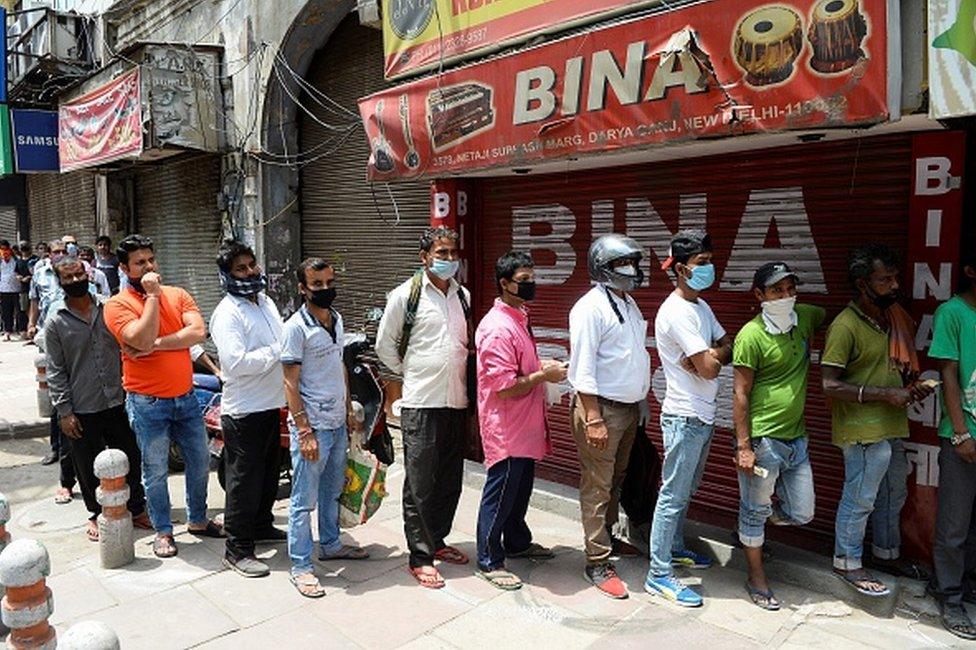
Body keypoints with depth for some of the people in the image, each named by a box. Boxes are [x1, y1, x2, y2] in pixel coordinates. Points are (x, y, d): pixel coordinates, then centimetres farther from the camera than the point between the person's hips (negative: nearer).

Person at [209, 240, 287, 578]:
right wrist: (278, 351, -22)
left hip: (271, 404, 9)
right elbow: (238, 362, -28)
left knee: (269, 474, 22)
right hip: (244, 411, -9)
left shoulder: (266, 302, 11)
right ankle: (237, 549, 14)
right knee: (245, 480, 1)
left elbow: (281, 344, 23)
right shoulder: (228, 313, -17)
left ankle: (262, 525, 41)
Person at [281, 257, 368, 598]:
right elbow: (291, 383, -15)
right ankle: (300, 566, 15)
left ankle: (330, 544, 38)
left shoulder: (337, 320, 8)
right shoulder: (296, 327, -14)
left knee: (332, 491, 21)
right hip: (312, 426, -7)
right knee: (304, 500, 3)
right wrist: (304, 431, -18)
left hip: (338, 423, 7)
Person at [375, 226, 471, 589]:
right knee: (420, 484, 1)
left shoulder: (464, 296, 9)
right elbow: (385, 345, 2)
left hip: (458, 402, 6)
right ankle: (420, 558, 13)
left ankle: (437, 541, 32)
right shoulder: (406, 295, -6)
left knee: (450, 479, 15)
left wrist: (463, 380, 11)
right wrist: (410, 373, 2)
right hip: (421, 403, -5)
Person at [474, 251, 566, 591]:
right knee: (500, 493, 3)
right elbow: (504, 387, -27)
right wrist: (544, 375, -17)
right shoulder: (498, 328, -23)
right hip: (505, 429, -10)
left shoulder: (519, 318, 10)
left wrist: (542, 366, 7)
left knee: (521, 488, 23)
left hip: (524, 427, 10)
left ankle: (517, 542, 42)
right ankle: (489, 562, 18)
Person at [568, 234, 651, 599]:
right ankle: (597, 564, 8)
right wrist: (593, 419, -22)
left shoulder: (629, 304, 13)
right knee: (597, 487, -1)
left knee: (616, 481, 20)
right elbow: (583, 367, -19)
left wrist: (641, 403, 18)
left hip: (629, 408, 9)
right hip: (601, 408, -9)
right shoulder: (591, 307, -15)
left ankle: (606, 538, 37)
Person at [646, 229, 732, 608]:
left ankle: (675, 549, 36)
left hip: (702, 415, 9)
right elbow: (709, 369, -23)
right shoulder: (677, 312, -20)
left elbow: (729, 348, 9)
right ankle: (659, 575, 6)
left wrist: (705, 358, -11)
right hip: (685, 417, -9)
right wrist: (709, 358, -1)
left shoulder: (701, 306, 12)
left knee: (686, 490, 20)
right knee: (673, 495, -3)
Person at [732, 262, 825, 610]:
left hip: (796, 438, 7)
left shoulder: (805, 318, 4)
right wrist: (743, 447, -15)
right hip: (763, 441, -6)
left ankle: (750, 524, 41)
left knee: (801, 514, 14)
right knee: (754, 511, 9)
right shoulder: (751, 336, -14)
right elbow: (741, 395, -13)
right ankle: (756, 578, 27)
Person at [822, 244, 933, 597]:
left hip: (891, 425, 9)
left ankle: (887, 553, 41)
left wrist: (912, 387, 1)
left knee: (893, 494, 21)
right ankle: (847, 563, 21)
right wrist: (885, 393, -23)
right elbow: (830, 385, -22)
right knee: (860, 499, 3)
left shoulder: (894, 316, 7)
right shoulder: (846, 326, -20)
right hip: (862, 431, -9)